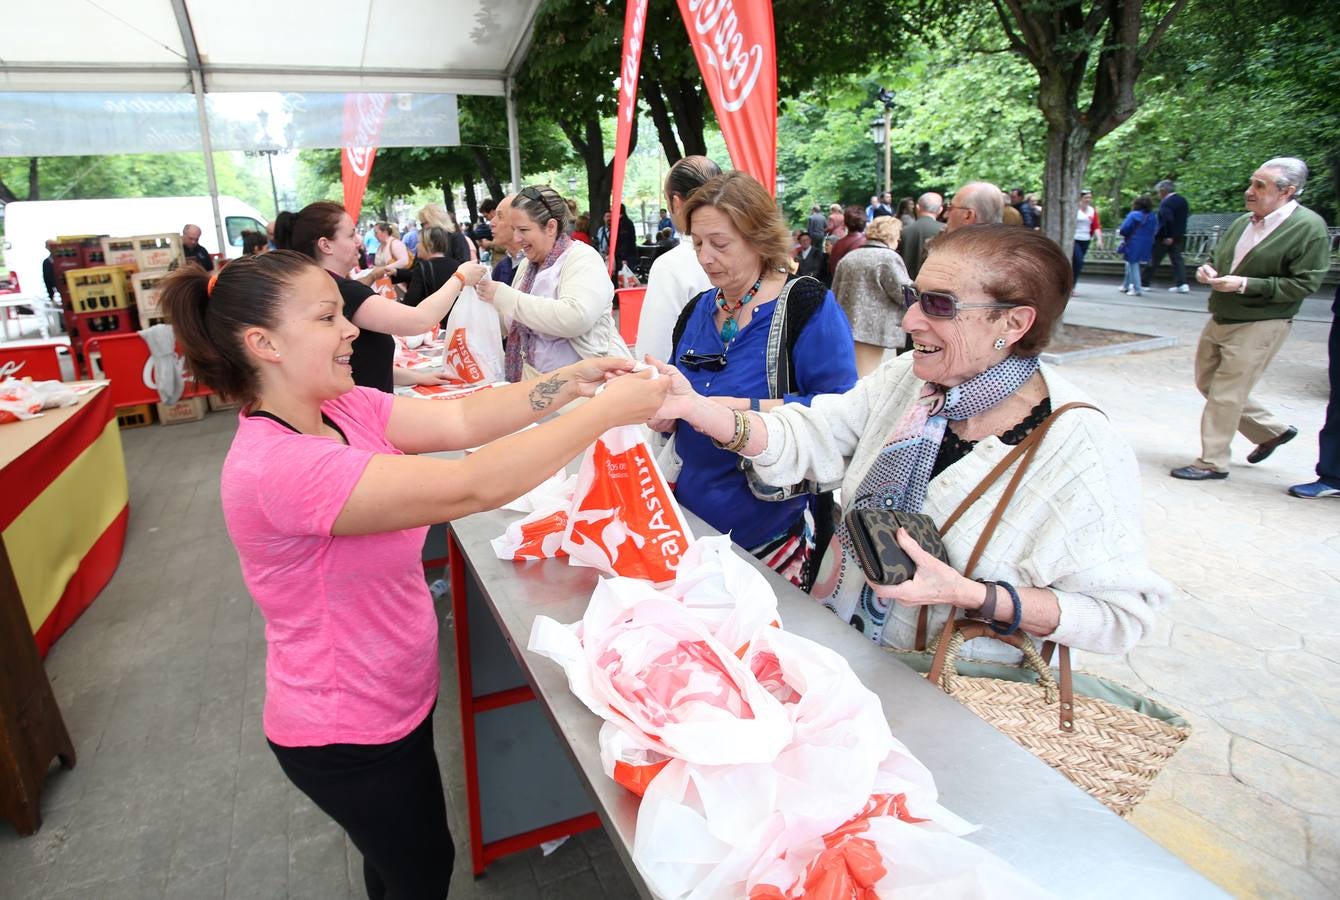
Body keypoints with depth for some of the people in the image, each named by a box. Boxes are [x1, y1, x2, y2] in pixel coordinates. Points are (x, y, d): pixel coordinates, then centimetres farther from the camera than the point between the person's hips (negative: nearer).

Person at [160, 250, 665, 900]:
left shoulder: (340, 407, -8)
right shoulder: (278, 464, -34)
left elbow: (461, 420, -12)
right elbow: (470, 487, -39)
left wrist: (572, 381, -21)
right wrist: (605, 412, -35)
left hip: (391, 697, 8)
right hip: (348, 736, -8)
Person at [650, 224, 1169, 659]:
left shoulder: (1084, 454, -19)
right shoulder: (904, 379, -3)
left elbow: (1121, 615, -16)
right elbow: (804, 441, -10)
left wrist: (968, 594, -27)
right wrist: (693, 406, -23)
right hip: (835, 639, 5)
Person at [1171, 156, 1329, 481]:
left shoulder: (1309, 227, -14)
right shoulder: (1242, 222, 6)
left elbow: (1304, 284, -18)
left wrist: (1245, 285, -24)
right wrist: (1209, 271, -2)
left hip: (1260, 325, -8)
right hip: (1220, 319, 8)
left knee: (1226, 394, -4)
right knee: (1207, 383, 16)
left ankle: (1212, 463, 11)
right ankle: (1272, 430, 33)